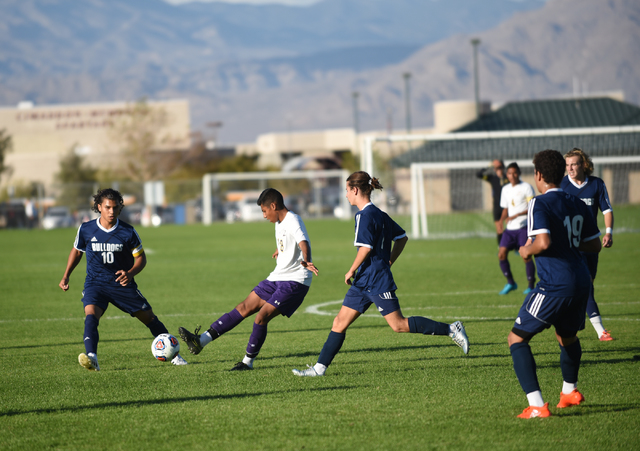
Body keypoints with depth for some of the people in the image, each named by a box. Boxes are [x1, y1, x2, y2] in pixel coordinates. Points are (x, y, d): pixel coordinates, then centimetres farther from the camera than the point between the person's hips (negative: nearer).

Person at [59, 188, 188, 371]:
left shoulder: (128, 232, -10)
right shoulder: (86, 230, -6)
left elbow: (141, 257, 0)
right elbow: (76, 251, 13)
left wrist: (131, 273, -20)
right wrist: (66, 277, 9)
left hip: (122, 283, 1)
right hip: (95, 283, -1)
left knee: (149, 317, 5)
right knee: (91, 315, -29)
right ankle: (91, 358, -44)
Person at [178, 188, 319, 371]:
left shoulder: (292, 222, -19)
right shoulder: (279, 222, 12)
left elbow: (303, 243, -39)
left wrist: (306, 262, -57)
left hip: (294, 281, -9)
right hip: (278, 277, 9)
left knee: (261, 317, -17)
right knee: (244, 308, 4)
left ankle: (248, 361, -2)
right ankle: (202, 340, 1)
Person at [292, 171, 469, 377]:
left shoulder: (365, 215, -14)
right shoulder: (378, 214, 14)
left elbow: (365, 247, -24)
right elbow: (402, 238, 20)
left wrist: (352, 271, -13)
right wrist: (388, 263, 20)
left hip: (377, 282, -10)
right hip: (363, 283, 10)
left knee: (399, 325, -8)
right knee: (339, 323, 7)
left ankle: (451, 329, -3)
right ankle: (320, 367, 8)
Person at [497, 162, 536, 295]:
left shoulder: (526, 187, -5)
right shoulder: (505, 189, 15)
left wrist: (517, 215, -22)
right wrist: (501, 221, 2)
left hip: (524, 227, -6)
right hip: (510, 228, 6)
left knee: (526, 256, -10)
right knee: (501, 254, -4)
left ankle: (531, 285, 1)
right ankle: (510, 283, 11)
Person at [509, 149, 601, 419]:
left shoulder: (539, 205, -9)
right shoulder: (577, 205, 12)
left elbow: (543, 242, -23)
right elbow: (594, 245, 18)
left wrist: (527, 251, -3)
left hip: (554, 285, -8)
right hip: (581, 281, 8)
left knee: (517, 339, -1)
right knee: (567, 336, 32)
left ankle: (537, 406, -14)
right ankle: (569, 392, 51)